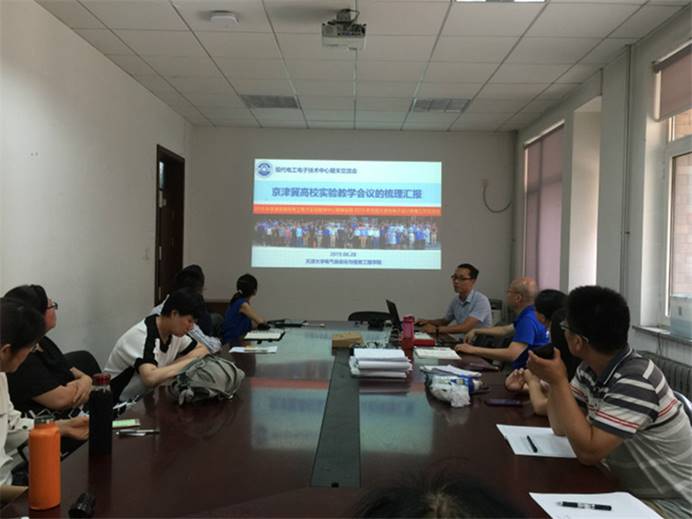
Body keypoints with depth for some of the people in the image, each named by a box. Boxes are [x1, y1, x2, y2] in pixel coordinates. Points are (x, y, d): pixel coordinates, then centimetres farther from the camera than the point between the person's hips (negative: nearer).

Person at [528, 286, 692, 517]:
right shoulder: (591, 368, -4)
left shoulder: (635, 381, -29)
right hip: (626, 488, 7)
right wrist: (554, 378, -13)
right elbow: (561, 427, 0)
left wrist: (559, 381, -29)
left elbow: (588, 452, -30)